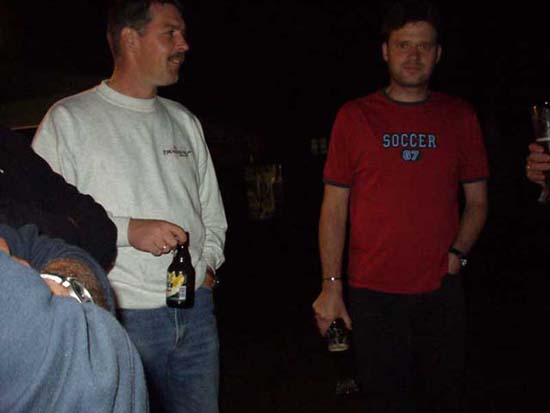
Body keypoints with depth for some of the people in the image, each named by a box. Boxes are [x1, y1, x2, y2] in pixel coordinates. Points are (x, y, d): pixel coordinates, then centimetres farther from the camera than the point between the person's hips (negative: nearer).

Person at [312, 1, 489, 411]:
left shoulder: (460, 116, 6)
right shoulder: (355, 116, 1)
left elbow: (477, 200, 10)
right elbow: (334, 207, 1)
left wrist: (457, 255, -7)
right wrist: (331, 285, -4)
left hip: (442, 291, 2)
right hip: (373, 294, -1)